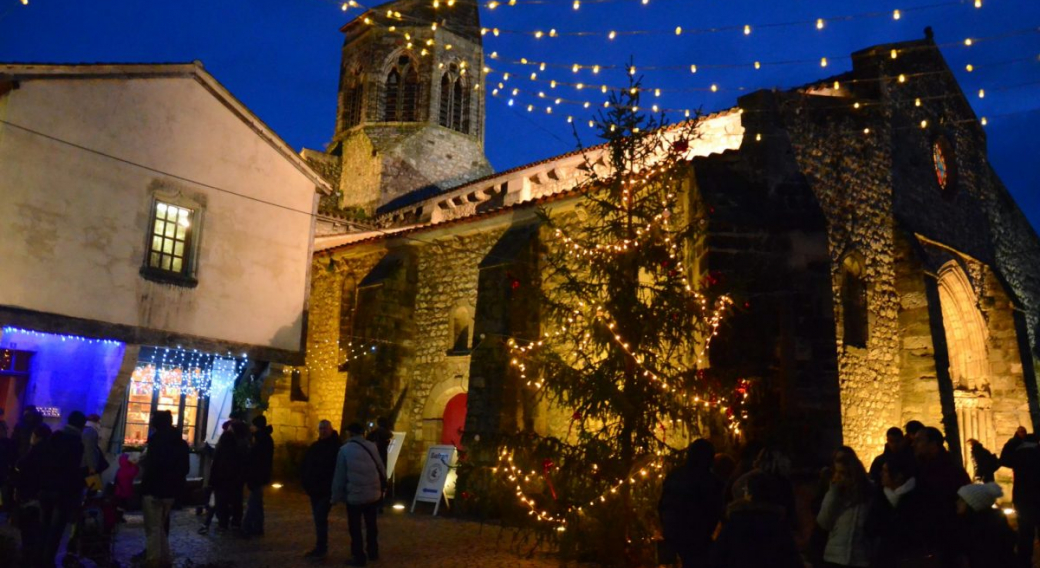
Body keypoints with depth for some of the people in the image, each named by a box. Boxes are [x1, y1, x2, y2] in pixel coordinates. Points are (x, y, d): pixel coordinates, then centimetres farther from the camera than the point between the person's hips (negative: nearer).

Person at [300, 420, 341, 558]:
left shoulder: (336, 447, -11)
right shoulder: (314, 446, 10)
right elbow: (304, 466, 15)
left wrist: (333, 486, -19)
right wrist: (306, 482, 4)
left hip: (327, 490, -7)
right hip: (314, 489, 7)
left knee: (320, 518, -11)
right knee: (319, 518, 13)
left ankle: (321, 548, -5)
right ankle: (321, 547, 21)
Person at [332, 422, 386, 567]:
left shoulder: (345, 450, -6)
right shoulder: (372, 447, 0)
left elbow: (339, 475, -4)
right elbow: (381, 468, 2)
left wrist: (336, 496, 5)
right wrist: (381, 486, 15)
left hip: (354, 495, -4)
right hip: (373, 493, 4)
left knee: (355, 527, 8)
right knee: (371, 524, 19)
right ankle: (373, 552, 29)